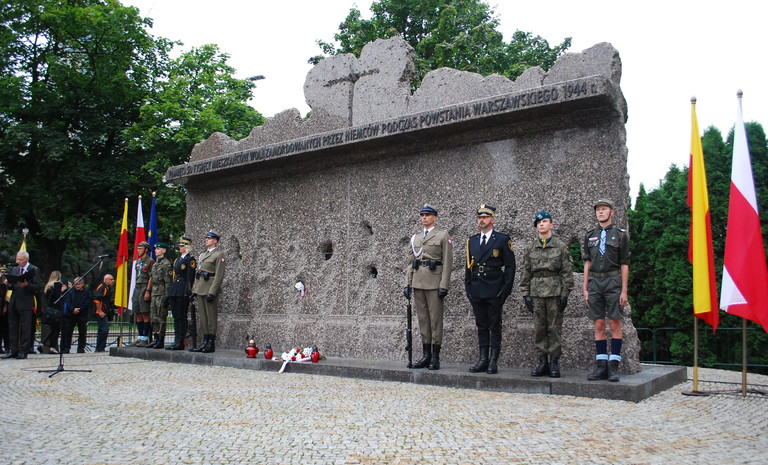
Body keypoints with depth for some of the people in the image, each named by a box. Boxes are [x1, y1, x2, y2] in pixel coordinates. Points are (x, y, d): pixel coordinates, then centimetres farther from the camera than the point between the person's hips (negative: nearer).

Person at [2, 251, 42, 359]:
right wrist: (9, 284, -4)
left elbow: (38, 287, -8)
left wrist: (27, 285, -22)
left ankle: (23, 351, 6)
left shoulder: (34, 270, -3)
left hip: (26, 304, -6)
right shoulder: (14, 269, 16)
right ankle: (13, 351, 17)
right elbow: (11, 287, 18)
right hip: (13, 303, 6)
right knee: (12, 328, 9)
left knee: (25, 329, -1)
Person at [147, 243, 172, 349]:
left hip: (162, 294, -9)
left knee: (161, 317, -6)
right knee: (154, 317, 9)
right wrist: (150, 292, 18)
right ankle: (156, 339, 15)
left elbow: (168, 282, -12)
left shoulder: (167, 264, -8)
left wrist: (167, 296, -16)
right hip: (154, 293, 9)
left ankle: (161, 341, -2)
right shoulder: (155, 264, 18)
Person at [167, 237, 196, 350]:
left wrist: (187, 292, -18)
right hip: (174, 291, 9)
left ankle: (180, 342, -3)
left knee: (181, 316, -6)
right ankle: (176, 341, 13)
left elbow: (190, 277, -12)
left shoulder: (190, 259, -6)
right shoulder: (177, 259, 20)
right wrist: (171, 291, 15)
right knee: (176, 316, 9)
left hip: (182, 291, -9)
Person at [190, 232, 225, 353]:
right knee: (203, 316, 9)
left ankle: (211, 343, 1)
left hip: (210, 289, -8)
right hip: (200, 289, 8)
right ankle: (205, 342, 15)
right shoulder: (202, 255, 20)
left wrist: (212, 292, -19)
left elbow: (219, 275, -13)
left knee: (211, 317, -4)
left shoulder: (219, 255, -6)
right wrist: (194, 290, 13)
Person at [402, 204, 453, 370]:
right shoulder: (415, 238, 17)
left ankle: (435, 357, 2)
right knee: (422, 318, 7)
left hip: (434, 283, -5)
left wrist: (444, 286, -12)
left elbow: (447, 262, -5)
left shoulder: (443, 236, 2)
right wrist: (408, 284, 8)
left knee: (435, 319, -2)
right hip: (418, 282, 5)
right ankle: (426, 354, 14)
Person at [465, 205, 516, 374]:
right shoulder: (472, 241, 13)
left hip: (494, 292, -5)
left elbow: (510, 266, -4)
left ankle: (493, 362, 6)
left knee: (495, 327, 1)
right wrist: (468, 288, 8)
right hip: (476, 292, 5)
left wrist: (506, 290, -10)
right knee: (481, 327, 9)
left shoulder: (502, 239, -1)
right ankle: (483, 360, 15)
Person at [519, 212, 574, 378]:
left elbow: (567, 272, -1)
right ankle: (542, 362, 13)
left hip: (555, 293, -3)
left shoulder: (561, 247, 2)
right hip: (536, 293, 3)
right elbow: (525, 272, 9)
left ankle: (554, 363, 9)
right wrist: (525, 294, 2)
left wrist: (565, 294, -7)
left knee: (555, 328, 1)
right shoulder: (530, 248, 10)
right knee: (539, 328, 4)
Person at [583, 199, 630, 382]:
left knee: (615, 323, -3)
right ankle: (601, 366, 9)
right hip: (595, 282, 3)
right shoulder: (590, 235, 14)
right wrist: (585, 288, 7)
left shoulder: (620, 234, 4)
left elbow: (624, 264, 0)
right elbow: (587, 263, 13)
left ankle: (614, 366, 2)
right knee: (598, 324, 4)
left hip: (613, 282, -3)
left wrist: (624, 290, -6)